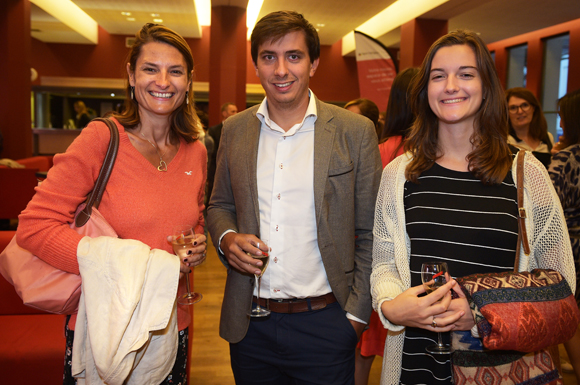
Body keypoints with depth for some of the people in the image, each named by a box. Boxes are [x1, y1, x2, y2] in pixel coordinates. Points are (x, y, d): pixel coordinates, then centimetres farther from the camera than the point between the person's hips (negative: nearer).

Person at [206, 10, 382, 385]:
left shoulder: (356, 132, -6)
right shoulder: (234, 130, 3)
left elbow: (370, 235, -3)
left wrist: (356, 315, -5)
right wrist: (227, 238, -7)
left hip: (324, 324, -2)